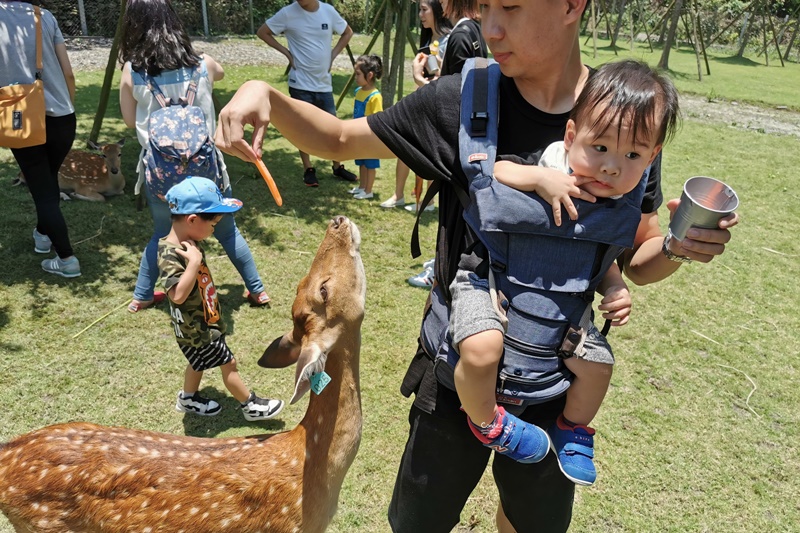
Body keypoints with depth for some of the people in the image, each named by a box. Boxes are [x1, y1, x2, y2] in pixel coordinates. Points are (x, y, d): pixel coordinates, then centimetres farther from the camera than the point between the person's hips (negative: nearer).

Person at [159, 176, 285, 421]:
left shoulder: (190, 243, -1)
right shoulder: (170, 255, -31)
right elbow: (178, 295, -41)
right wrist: (194, 261, -41)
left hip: (205, 320, 9)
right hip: (195, 328, -9)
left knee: (200, 361, 27)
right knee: (228, 363, 5)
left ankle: (188, 398, 48)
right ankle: (251, 405, 21)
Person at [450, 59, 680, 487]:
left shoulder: (622, 206, -4)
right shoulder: (548, 166, -22)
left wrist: (615, 290, -8)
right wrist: (536, 179, -40)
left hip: (560, 301, 6)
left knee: (597, 363, 7)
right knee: (482, 349, -31)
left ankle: (573, 429, 40)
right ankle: (485, 421, 4)